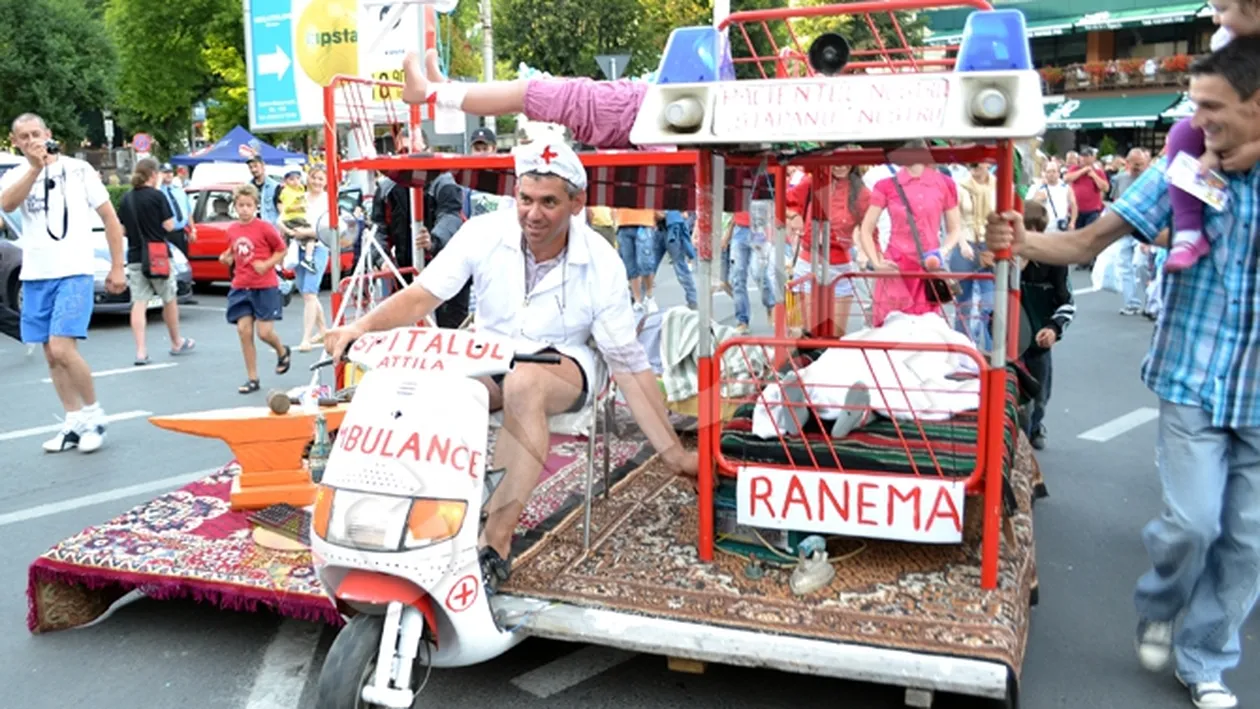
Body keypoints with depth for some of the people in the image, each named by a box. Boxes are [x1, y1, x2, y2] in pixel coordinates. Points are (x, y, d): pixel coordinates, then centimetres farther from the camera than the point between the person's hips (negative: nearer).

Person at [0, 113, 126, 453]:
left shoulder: (78, 169, 1)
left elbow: (110, 218, 3)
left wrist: (117, 268, 0)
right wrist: (35, 167, -25)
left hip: (74, 272, -4)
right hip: (35, 276, 5)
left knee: (62, 349, -16)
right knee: (51, 355, 7)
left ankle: (94, 415, 1)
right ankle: (74, 422, 18)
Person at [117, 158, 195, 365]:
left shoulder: (126, 199, 5)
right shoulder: (157, 196, -9)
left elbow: (122, 230, 8)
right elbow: (169, 226, -10)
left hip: (135, 257, 4)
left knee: (139, 303, 0)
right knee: (169, 300, 12)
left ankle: (141, 351, -7)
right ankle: (177, 343, 26)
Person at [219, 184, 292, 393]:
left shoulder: (264, 227, -9)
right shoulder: (232, 230, 6)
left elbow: (282, 250, -2)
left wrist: (266, 264, -16)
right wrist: (226, 258, 0)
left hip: (265, 287, -4)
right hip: (240, 287, 4)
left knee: (264, 332, -6)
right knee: (244, 330, -1)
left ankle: (283, 352, 30)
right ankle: (252, 379, 7)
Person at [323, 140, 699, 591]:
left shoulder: (601, 263, -16)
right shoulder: (485, 233, -11)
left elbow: (629, 366, -13)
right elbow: (420, 296, -11)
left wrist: (674, 453, -14)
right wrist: (363, 326, -32)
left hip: (562, 365, -2)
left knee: (525, 383, -39)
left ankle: (496, 544, -34)